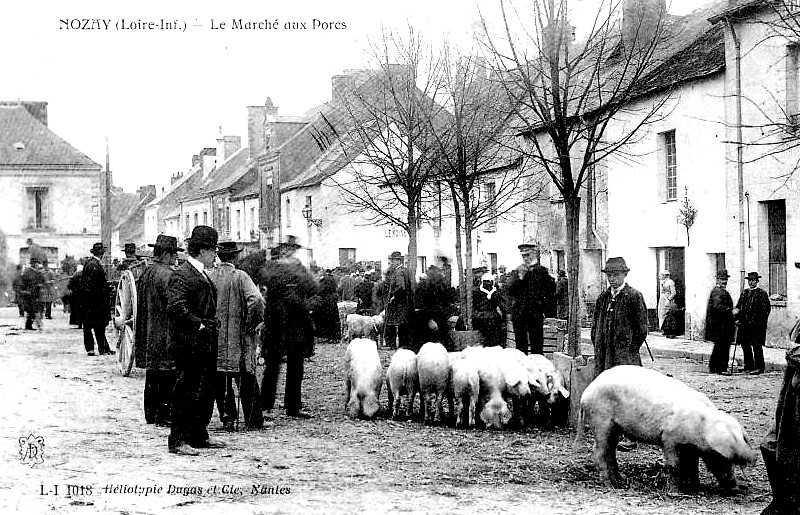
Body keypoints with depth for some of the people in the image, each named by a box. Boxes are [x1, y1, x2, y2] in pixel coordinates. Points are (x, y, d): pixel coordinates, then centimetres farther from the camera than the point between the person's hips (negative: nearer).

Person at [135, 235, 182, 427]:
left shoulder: (146, 273, 14)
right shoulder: (166, 274, -15)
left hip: (148, 334, 9)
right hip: (165, 335, -9)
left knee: (152, 378, 14)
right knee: (167, 378, -5)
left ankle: (151, 414, 19)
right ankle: (163, 416, -4)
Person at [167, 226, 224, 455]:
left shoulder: (202, 275, 19)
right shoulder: (181, 275, -13)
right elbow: (175, 308, -24)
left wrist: (211, 326, 14)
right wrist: (198, 325, -19)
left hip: (205, 344, 10)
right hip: (189, 344, -10)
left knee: (206, 393, 15)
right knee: (186, 393, -6)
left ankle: (199, 436, 24)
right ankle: (177, 441, -1)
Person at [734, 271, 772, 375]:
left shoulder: (762, 294, -3)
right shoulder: (744, 293, 16)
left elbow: (766, 309, -7)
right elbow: (738, 307, 19)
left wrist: (759, 322, -14)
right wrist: (738, 318, 5)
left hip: (757, 325, -6)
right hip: (745, 325, 7)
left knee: (756, 345, -5)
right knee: (745, 344, 8)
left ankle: (759, 367, 1)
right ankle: (748, 366, 17)